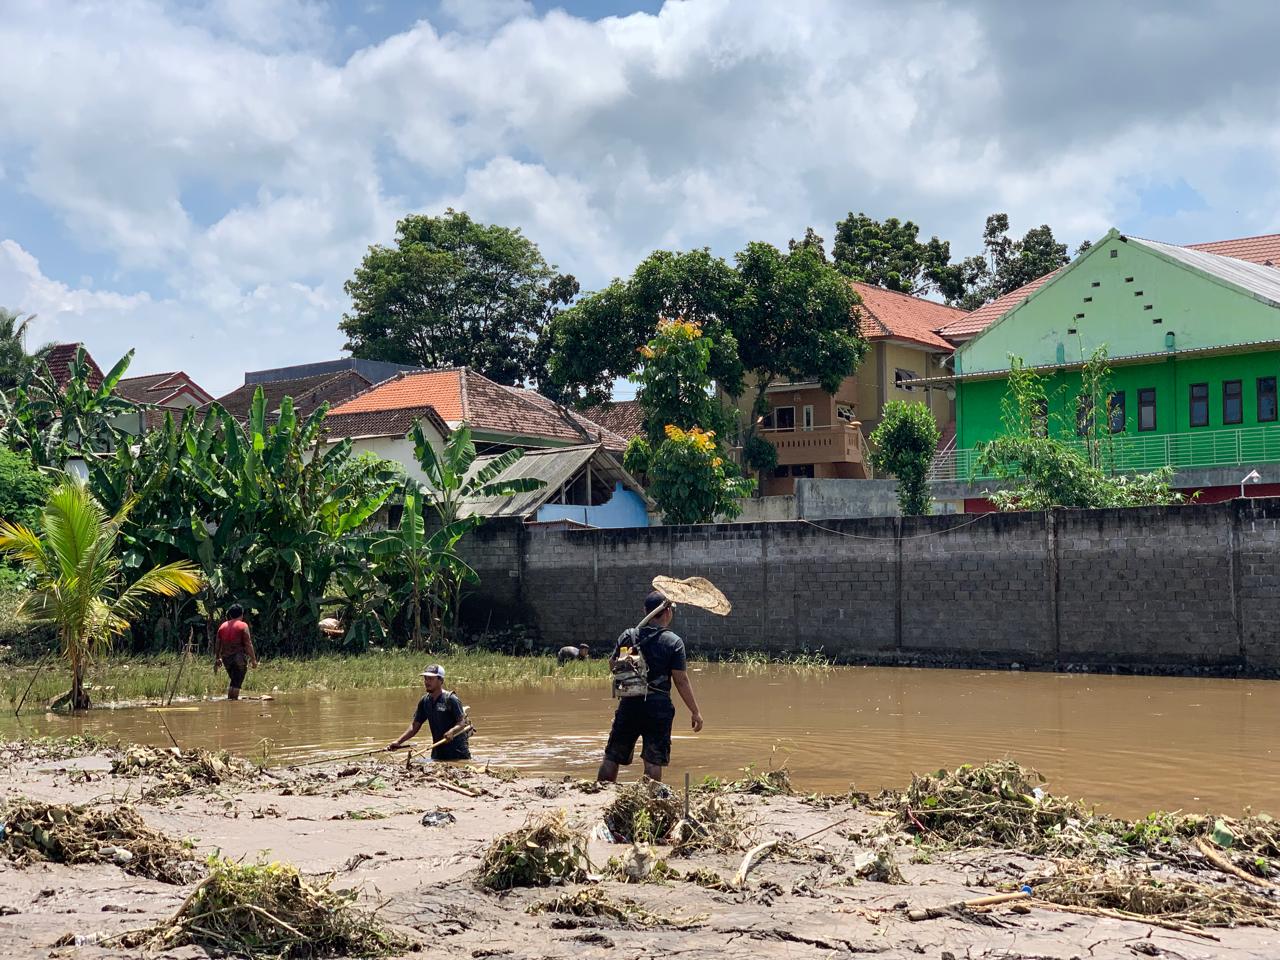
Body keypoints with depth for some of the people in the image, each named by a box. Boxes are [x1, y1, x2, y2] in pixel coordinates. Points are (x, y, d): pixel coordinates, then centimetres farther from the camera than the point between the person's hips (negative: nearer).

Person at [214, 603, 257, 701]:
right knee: (237, 682, -3)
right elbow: (248, 644, -11)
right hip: (239, 658, -5)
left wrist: (217, 659, 20)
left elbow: (217, 644, 12)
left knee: (233, 680, 19)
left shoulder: (223, 626, 10)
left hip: (226, 658, 5)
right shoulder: (243, 626, -5)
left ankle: (229, 698, 17)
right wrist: (253, 659, -7)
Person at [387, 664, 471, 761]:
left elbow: (462, 722, -16)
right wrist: (398, 741, -2)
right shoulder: (425, 701, 6)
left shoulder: (450, 699, -13)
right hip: (438, 751, 6)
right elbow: (415, 725, 9)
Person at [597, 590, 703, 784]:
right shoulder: (674, 642, -7)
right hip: (658, 706, -3)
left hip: (629, 703, 3)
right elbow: (681, 681, -9)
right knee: (653, 761, 3)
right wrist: (695, 712, -2)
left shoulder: (628, 636, 1)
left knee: (612, 757, 12)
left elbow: (612, 664, 10)